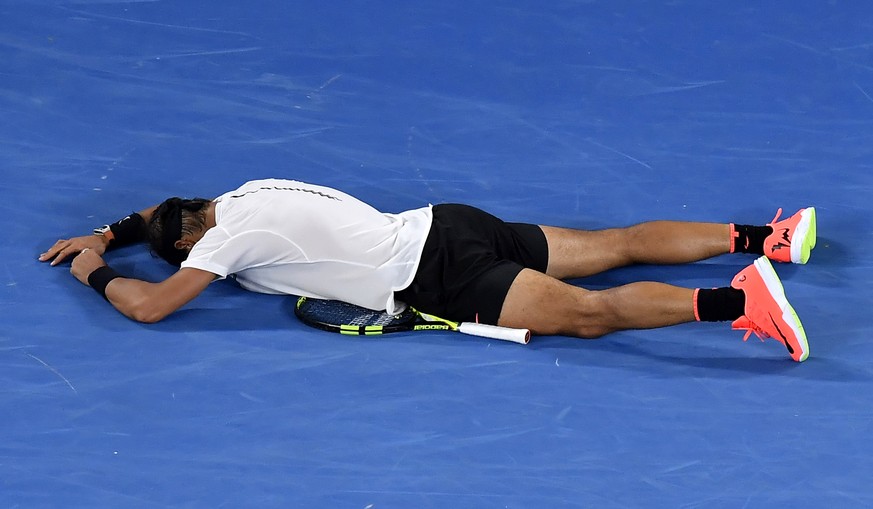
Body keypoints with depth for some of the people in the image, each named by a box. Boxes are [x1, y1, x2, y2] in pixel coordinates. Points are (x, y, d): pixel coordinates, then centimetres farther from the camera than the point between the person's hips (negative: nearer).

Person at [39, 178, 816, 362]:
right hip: (444, 224, 9)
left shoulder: (232, 236, -8)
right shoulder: (247, 193, 17)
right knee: (610, 246, 9)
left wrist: (96, 274, 7)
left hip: (438, 276, -9)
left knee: (588, 313, -21)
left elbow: (149, 305, -11)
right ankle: (761, 238, 4)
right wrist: (104, 234, 32)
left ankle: (738, 301, -37)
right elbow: (166, 211, 39)